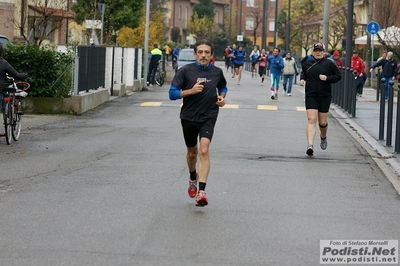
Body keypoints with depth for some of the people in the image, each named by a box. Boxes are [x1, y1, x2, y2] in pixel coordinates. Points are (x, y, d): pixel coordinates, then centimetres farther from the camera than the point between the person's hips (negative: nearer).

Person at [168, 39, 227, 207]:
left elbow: (223, 87, 22)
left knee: (204, 150, -21)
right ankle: (193, 178, 50)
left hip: (208, 117, -1)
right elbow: (173, 93, -10)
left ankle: (201, 191, -27)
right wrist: (191, 91, -24)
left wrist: (222, 97, 1)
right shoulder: (186, 71, -7)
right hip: (189, 117, 1)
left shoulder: (217, 72, 0)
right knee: (192, 152, 18)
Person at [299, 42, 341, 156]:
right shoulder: (307, 63, 8)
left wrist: (327, 78, -13)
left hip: (325, 97, -1)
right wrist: (302, 79, 6)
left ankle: (323, 137, 40)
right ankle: (310, 145, -21)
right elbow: (303, 73, 27)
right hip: (311, 96, 1)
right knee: (311, 120, -13)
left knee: (322, 122, 6)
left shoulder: (329, 64, 1)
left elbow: (338, 76, 3)